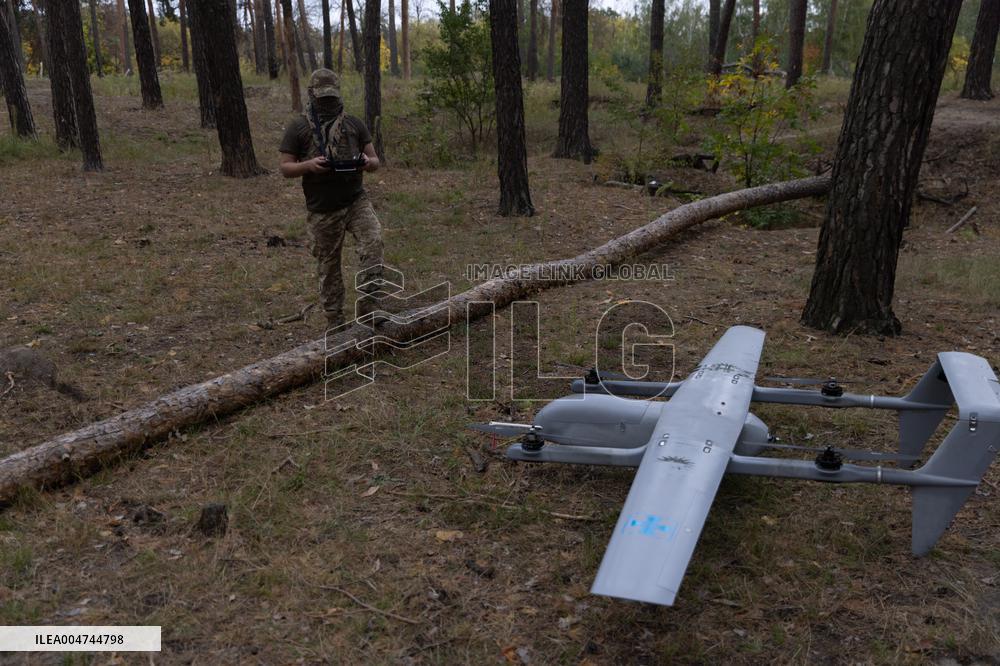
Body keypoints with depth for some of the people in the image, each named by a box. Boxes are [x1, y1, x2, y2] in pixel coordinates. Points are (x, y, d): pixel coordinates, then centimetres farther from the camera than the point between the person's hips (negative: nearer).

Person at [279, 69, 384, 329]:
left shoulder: (354, 124, 8)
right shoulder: (298, 127, 1)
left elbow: (375, 160, 9)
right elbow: (285, 168, 0)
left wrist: (368, 162, -16)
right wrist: (308, 165, -21)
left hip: (356, 200, 1)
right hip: (323, 210, -1)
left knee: (373, 241, -23)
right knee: (328, 266, 6)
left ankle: (367, 305, -15)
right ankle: (334, 322, 18)